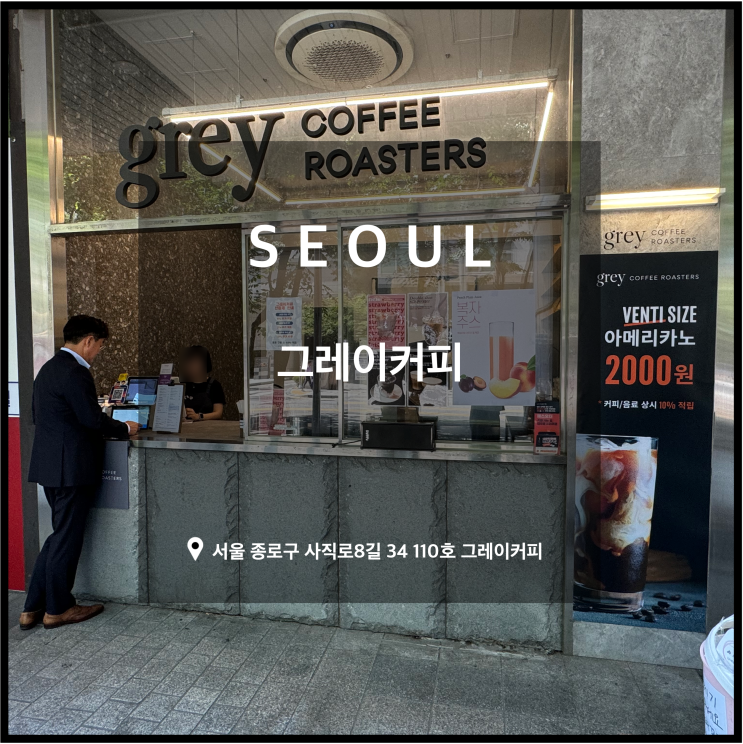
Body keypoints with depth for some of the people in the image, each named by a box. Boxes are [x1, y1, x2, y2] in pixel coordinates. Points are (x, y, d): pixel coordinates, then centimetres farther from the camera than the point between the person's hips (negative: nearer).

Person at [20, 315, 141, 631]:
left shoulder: (47, 368, 14)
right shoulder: (75, 372, -18)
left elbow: (38, 415, 19)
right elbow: (93, 419, -21)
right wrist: (125, 428, -4)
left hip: (50, 464, 10)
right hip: (71, 467, -10)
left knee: (61, 535, 19)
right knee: (67, 538, 4)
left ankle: (33, 608, 25)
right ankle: (58, 609, 20)